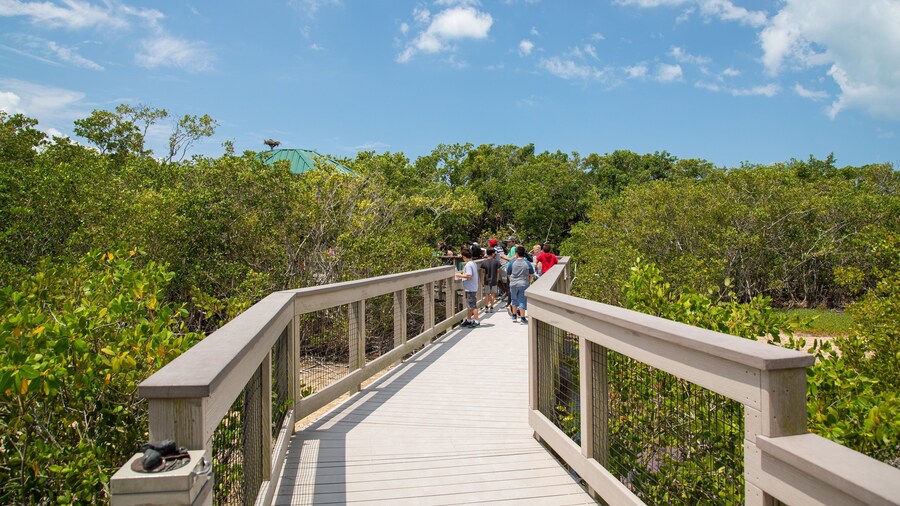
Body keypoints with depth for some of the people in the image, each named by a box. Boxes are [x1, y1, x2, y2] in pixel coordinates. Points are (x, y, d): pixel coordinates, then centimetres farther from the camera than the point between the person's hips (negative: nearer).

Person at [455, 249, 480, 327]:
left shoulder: (468, 265, -18)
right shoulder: (473, 263, 13)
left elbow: (469, 275, -26)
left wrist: (460, 275, -14)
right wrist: (462, 274, 19)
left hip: (470, 289, -10)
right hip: (472, 288, 10)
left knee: (473, 305, -5)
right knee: (469, 305, 18)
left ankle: (476, 321, -2)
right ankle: (469, 320, 27)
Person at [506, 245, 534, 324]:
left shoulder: (512, 262, -5)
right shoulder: (528, 263, -5)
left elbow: (508, 274, 4)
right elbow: (531, 275, 1)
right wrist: (528, 282, 16)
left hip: (513, 284, 1)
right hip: (524, 284, -1)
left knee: (514, 299, 18)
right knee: (522, 300, 3)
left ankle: (514, 316, 26)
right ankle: (522, 318, 1)